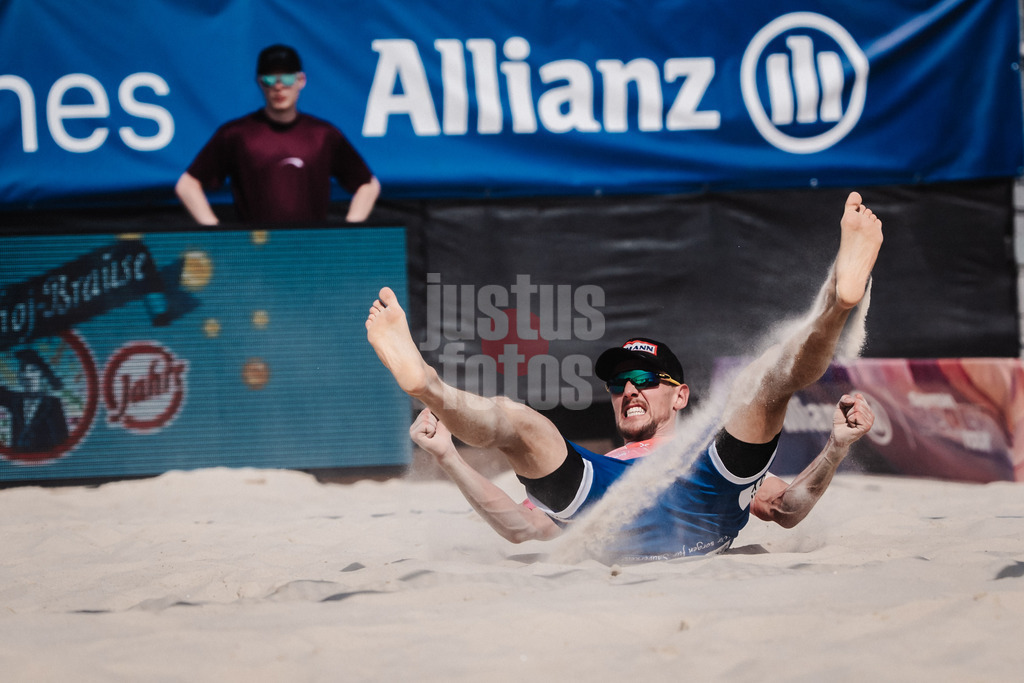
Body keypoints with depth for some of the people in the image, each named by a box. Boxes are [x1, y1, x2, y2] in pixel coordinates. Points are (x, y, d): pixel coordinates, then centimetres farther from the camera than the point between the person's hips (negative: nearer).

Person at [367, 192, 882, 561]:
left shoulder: (713, 454, 43)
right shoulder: (593, 471, 45)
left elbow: (788, 509, 27)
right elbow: (524, 528, 27)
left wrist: (837, 446, 12)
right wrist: (449, 457, 20)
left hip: (703, 502, -1)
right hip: (618, 526, 1)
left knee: (761, 381, -11)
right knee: (515, 419, -10)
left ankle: (840, 296, -41)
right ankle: (422, 381, -40)